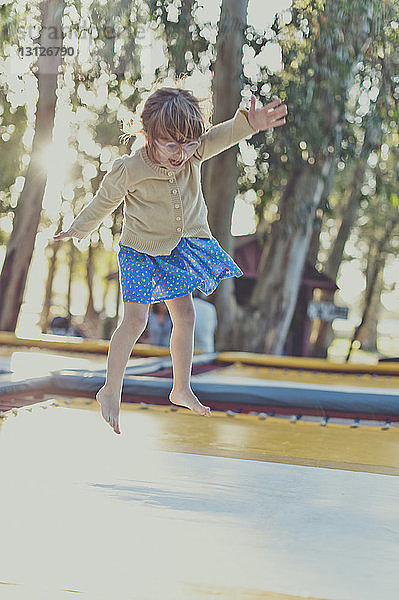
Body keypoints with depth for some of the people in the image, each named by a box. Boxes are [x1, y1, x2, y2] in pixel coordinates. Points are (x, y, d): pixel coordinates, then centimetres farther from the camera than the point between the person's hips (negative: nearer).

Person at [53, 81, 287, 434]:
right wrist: (79, 230, 9)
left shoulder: (193, 153, -12)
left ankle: (182, 389, 25)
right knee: (136, 318, -11)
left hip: (181, 249, 5)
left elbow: (222, 136, -27)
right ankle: (110, 392, 5)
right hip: (141, 251, -5)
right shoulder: (129, 170, -21)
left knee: (185, 315, 9)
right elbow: (104, 202, -5)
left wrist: (250, 123, -48)